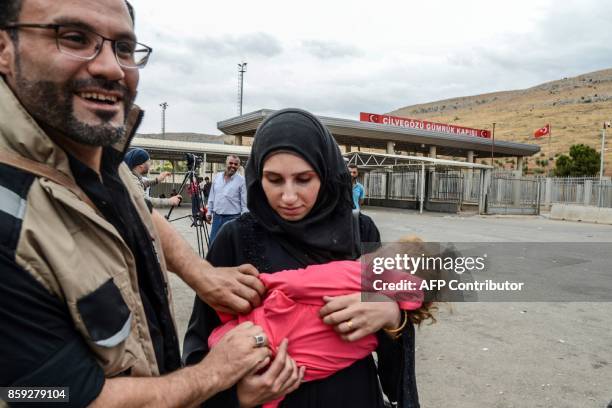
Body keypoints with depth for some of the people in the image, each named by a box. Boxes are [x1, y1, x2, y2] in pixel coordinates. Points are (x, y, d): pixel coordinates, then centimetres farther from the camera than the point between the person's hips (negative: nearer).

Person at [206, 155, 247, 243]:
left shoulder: (241, 180, -7)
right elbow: (212, 196, 14)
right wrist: (209, 211, 12)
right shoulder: (217, 177, 5)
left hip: (233, 218, -4)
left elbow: (244, 202, -7)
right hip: (217, 216, 4)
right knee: (212, 242, 11)